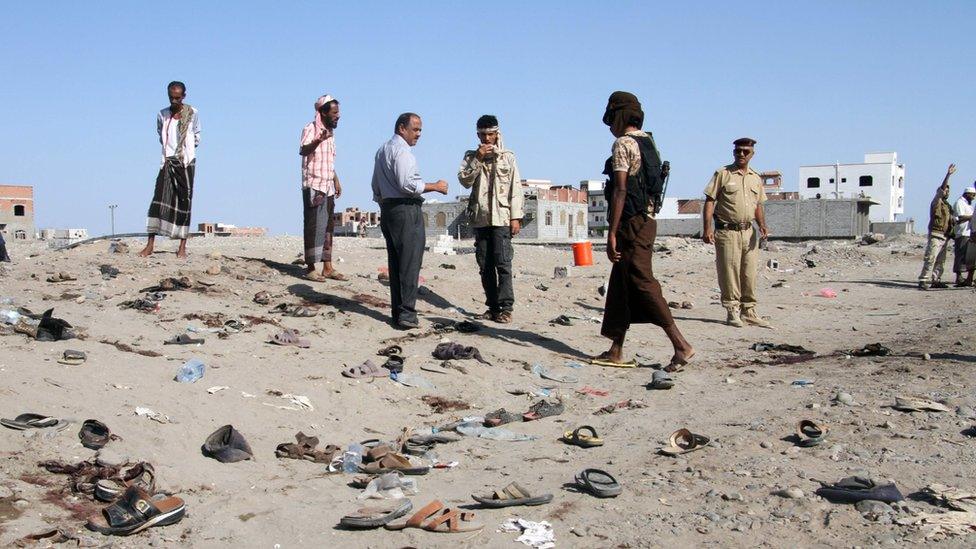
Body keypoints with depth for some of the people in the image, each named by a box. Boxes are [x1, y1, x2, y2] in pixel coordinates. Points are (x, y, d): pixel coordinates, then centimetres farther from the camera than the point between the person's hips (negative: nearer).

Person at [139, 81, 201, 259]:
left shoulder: (192, 114, 2)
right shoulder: (162, 115, 7)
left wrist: (185, 150, 5)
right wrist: (169, 149, 10)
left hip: (187, 161, -2)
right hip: (168, 161, 2)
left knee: (184, 201, -2)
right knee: (158, 199, -8)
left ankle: (182, 247, 0)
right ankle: (150, 245, -8)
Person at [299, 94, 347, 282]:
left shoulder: (330, 132, 16)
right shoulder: (311, 128, -10)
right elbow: (303, 150, -29)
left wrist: (336, 181, 23)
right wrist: (318, 140, -47)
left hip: (328, 187, 8)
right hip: (313, 186, -8)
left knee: (328, 227, 8)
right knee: (314, 227, -8)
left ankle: (328, 268, 12)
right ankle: (310, 269, -5)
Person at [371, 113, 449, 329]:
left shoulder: (382, 150, 19)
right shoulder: (402, 151, -12)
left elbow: (376, 186, 23)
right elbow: (407, 184, -20)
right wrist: (434, 186, -12)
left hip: (387, 208, 10)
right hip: (406, 209, -10)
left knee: (395, 262, 10)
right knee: (410, 262, -8)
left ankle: (397, 312, 12)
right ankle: (406, 313, -11)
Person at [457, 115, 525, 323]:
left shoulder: (508, 157, 6)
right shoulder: (471, 156, 12)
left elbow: (516, 188, 2)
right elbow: (464, 181, -2)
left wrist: (516, 217, -5)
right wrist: (477, 159, -11)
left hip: (501, 218, -3)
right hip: (480, 218, 3)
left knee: (503, 263, -10)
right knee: (485, 265, 5)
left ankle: (505, 307, -9)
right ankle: (492, 306, 11)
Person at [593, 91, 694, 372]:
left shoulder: (623, 144, -11)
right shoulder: (648, 142, 17)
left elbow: (621, 190, -17)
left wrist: (612, 233, -18)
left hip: (631, 223, -9)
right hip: (647, 219, 9)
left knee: (643, 284, -9)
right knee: (621, 285, 11)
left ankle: (681, 344, -11)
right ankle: (616, 351, 14)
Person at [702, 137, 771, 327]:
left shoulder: (756, 178, 14)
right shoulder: (723, 174, -1)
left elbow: (758, 205, 20)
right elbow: (710, 201, -5)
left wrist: (762, 225, 2)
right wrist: (707, 228, -14)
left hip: (749, 232, 5)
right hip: (727, 231, -5)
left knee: (749, 274, 7)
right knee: (729, 272, -3)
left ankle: (749, 311, 16)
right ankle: (732, 311, 4)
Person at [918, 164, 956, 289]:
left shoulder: (947, 205, 21)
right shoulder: (936, 202, -2)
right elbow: (942, 189, -16)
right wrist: (948, 175, -23)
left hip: (945, 236, 8)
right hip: (935, 235, -8)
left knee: (940, 261, 9)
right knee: (930, 259, -15)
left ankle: (935, 280, 15)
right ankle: (923, 281, -19)